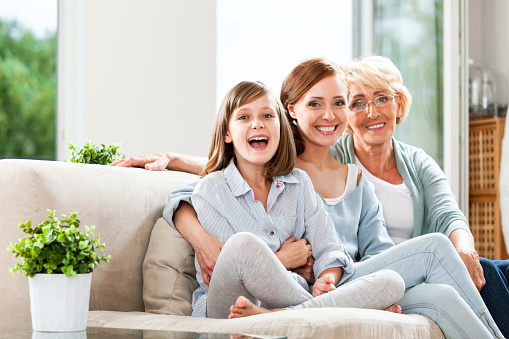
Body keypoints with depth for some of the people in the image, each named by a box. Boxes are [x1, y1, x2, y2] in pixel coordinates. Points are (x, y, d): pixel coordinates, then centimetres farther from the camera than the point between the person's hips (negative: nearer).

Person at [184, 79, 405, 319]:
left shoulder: (299, 183, 15)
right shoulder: (210, 190, 1)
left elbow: (329, 249, 7)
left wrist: (327, 280, -15)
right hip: (222, 310, -5)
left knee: (392, 282, -17)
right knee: (243, 243, -38)